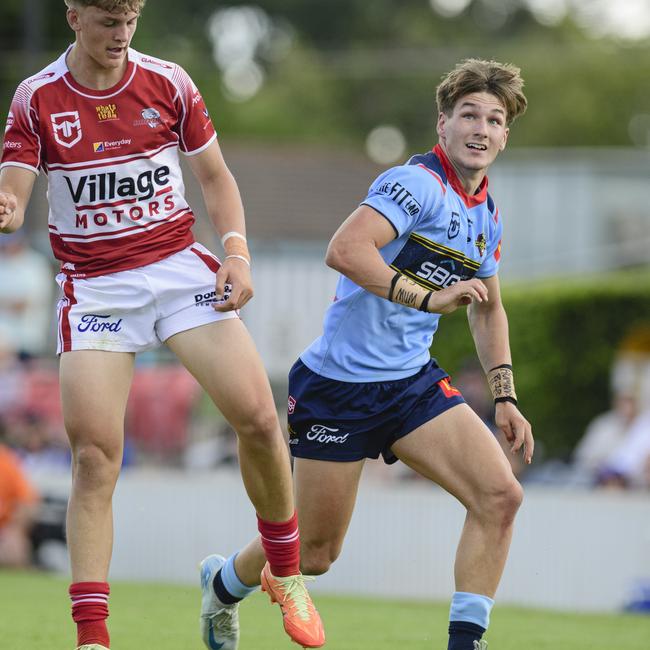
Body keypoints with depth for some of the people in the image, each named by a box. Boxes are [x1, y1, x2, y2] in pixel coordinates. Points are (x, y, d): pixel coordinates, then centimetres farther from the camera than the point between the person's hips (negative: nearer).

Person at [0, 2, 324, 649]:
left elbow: (215, 178, 10)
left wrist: (237, 252, -5)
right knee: (93, 453, -13)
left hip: (179, 267, 1)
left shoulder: (167, 82, 0)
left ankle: (285, 571, 14)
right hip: (93, 286, -1)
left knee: (257, 418, -11)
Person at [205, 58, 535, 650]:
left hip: (414, 381, 7)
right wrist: (429, 298, -39)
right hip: (339, 382, -7)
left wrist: (504, 396, 17)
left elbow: (488, 308, 26)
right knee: (314, 555, 4)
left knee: (500, 495, -14)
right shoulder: (418, 184, -17)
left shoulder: (486, 216, 9)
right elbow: (345, 250, -34)